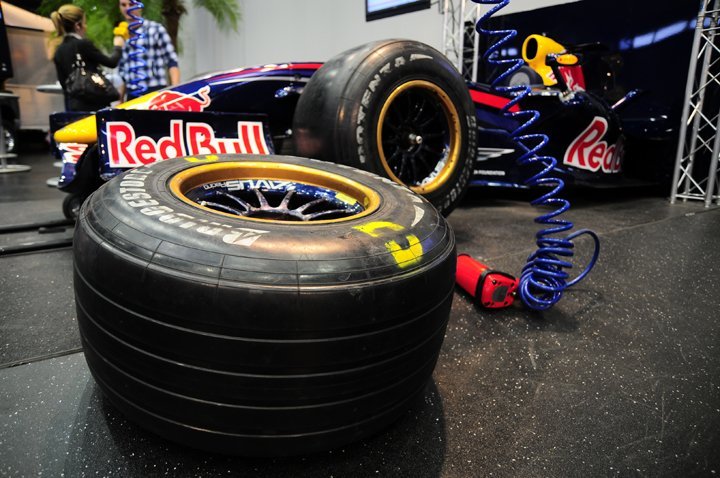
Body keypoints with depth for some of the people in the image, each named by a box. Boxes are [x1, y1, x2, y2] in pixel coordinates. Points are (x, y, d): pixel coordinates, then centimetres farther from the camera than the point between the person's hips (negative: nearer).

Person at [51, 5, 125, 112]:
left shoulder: (59, 51, 10)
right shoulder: (83, 44, -10)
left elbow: (63, 82, 14)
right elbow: (111, 62, -1)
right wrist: (118, 46, 17)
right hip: (93, 104, -7)